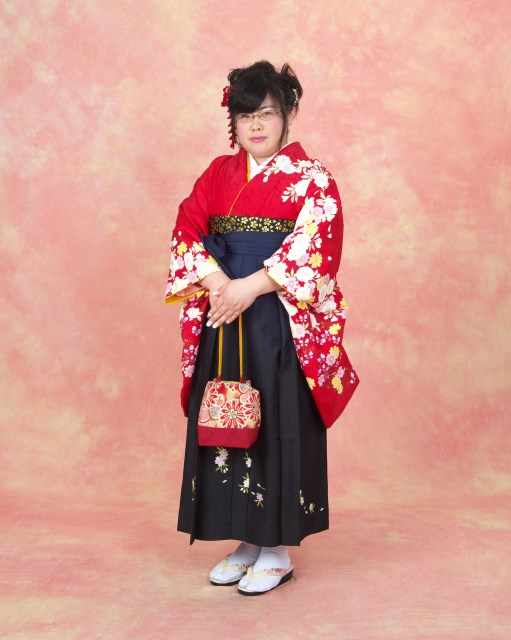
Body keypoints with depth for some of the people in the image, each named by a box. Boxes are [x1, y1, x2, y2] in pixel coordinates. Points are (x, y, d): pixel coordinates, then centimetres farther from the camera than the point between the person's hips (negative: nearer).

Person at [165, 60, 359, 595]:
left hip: (281, 322, -4)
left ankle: (278, 549, 11)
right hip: (221, 314, 5)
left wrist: (250, 288, -20)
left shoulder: (311, 178, -1)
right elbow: (186, 230, 3)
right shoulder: (218, 173, 12)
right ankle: (247, 539, 20)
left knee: (280, 424, -2)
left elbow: (313, 246, -13)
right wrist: (215, 280, -15)